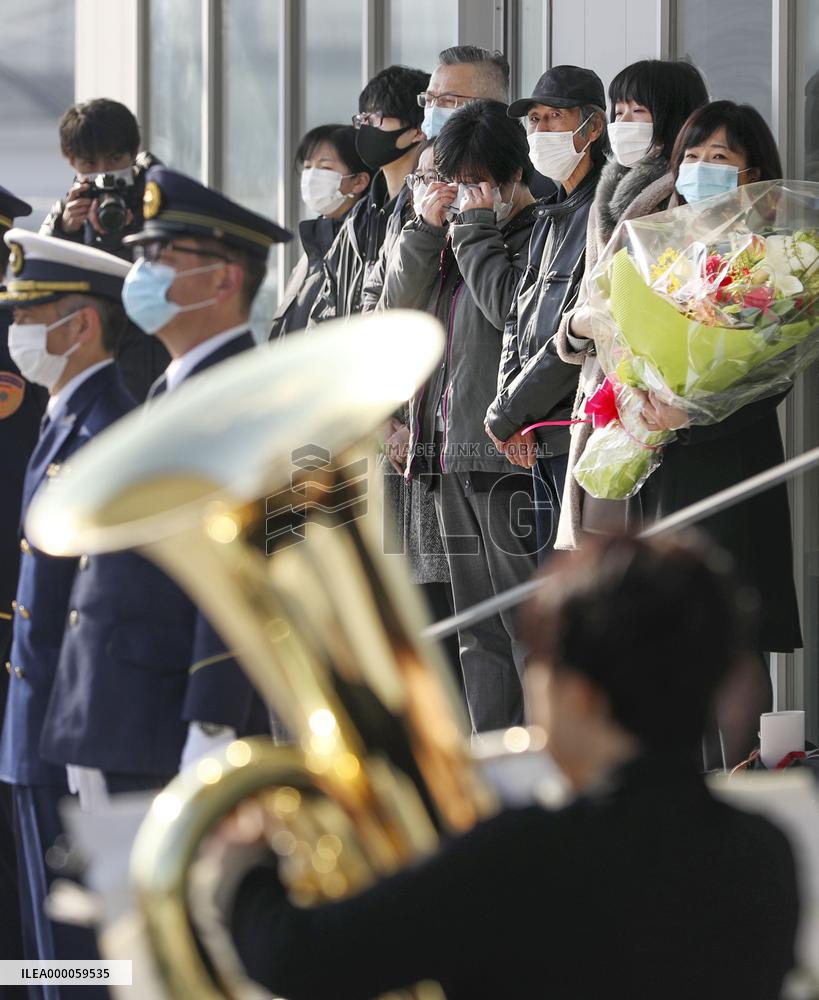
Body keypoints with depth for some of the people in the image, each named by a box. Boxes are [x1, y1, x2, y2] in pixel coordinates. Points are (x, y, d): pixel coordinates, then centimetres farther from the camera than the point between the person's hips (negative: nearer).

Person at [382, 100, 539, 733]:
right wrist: (428, 228, 3)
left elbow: (511, 306, -21)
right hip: (453, 447, 9)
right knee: (478, 625, 11)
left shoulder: (540, 231, -7)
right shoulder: (458, 232, 18)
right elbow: (401, 307, 14)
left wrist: (476, 227, -11)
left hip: (505, 450, -9)